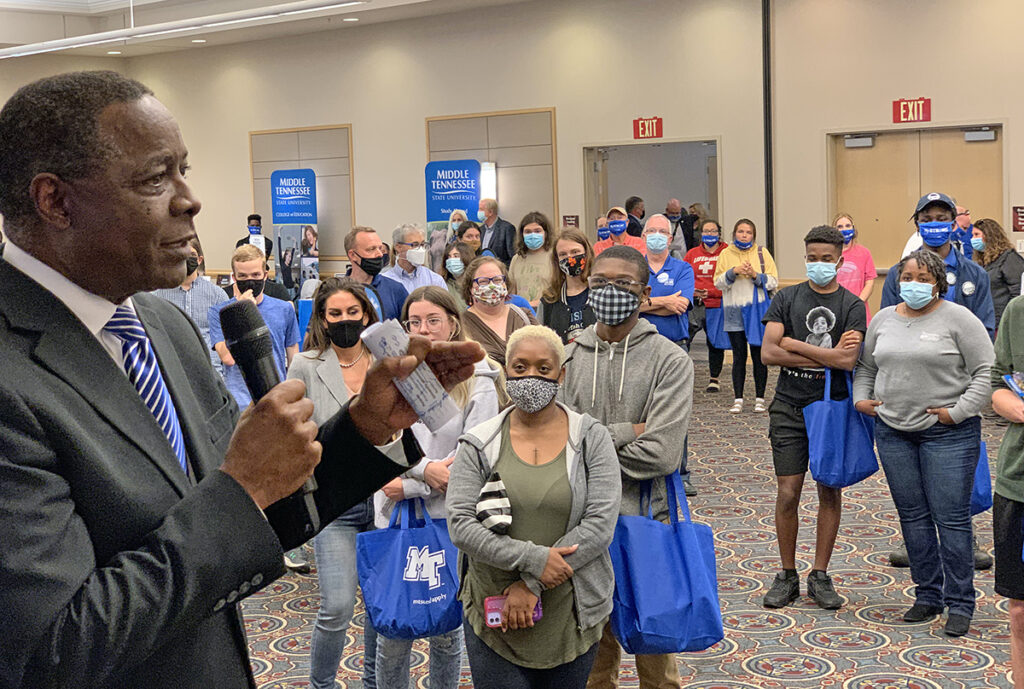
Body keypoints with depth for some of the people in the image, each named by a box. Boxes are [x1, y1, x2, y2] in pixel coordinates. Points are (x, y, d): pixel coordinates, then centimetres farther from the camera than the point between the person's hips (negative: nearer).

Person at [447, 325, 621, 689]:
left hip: (570, 616, 0)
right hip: (494, 615, 0)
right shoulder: (479, 444, 0)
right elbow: (460, 525, -8)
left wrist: (531, 585, -14)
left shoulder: (590, 438, -1)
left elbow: (600, 524, -10)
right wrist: (533, 559, -19)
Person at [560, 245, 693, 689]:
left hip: (647, 520, -2)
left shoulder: (670, 361, -6)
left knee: (655, 651, 10)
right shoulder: (567, 357, 4)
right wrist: (624, 432, -14)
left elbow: (660, 454, -16)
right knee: (591, 653, 14)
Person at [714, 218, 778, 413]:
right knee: (739, 356, 3)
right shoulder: (726, 254, 7)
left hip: (758, 310, -1)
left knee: (759, 356, 2)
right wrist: (733, 272, -14)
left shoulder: (762, 253, 4)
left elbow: (773, 281, 0)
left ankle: (760, 399, 10)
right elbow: (718, 282, 1)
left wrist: (755, 275, -15)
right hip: (735, 311, 1)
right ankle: (738, 399, 7)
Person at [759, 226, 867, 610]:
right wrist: (828, 355, -9)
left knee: (830, 492, 5)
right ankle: (787, 576, 11)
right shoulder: (787, 298, 4)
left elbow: (848, 359, -14)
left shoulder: (852, 306, 1)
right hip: (789, 407, 0)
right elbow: (768, 353, -7)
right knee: (788, 493, -2)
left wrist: (794, 345, -9)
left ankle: (820, 576, 16)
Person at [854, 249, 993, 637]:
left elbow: (986, 371, -7)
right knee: (912, 515, 10)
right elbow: (865, 366, 23)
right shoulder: (883, 319, 11)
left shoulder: (958, 319, -4)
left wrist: (958, 412, -13)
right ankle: (928, 595, 21)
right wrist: (861, 398, 7)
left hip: (947, 434, -5)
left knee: (951, 517, -4)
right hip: (893, 432, 5)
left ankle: (959, 604, 6)